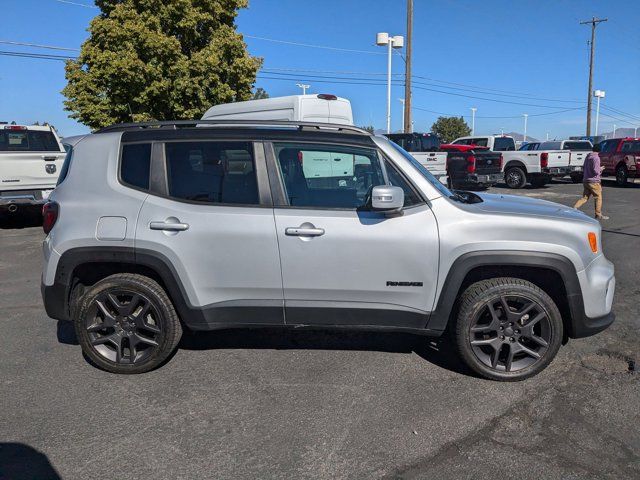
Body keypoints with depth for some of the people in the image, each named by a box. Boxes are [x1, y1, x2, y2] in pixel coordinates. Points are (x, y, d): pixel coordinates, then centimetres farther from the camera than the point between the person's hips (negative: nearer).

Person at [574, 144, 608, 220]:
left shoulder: (588, 157, 11)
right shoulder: (596, 158, -14)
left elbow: (583, 167, 20)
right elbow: (596, 171, -19)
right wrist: (600, 169, 0)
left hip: (585, 180, 8)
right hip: (593, 181, -8)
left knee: (584, 198, 10)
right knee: (598, 197, 6)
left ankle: (574, 208, -7)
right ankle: (598, 215, 11)